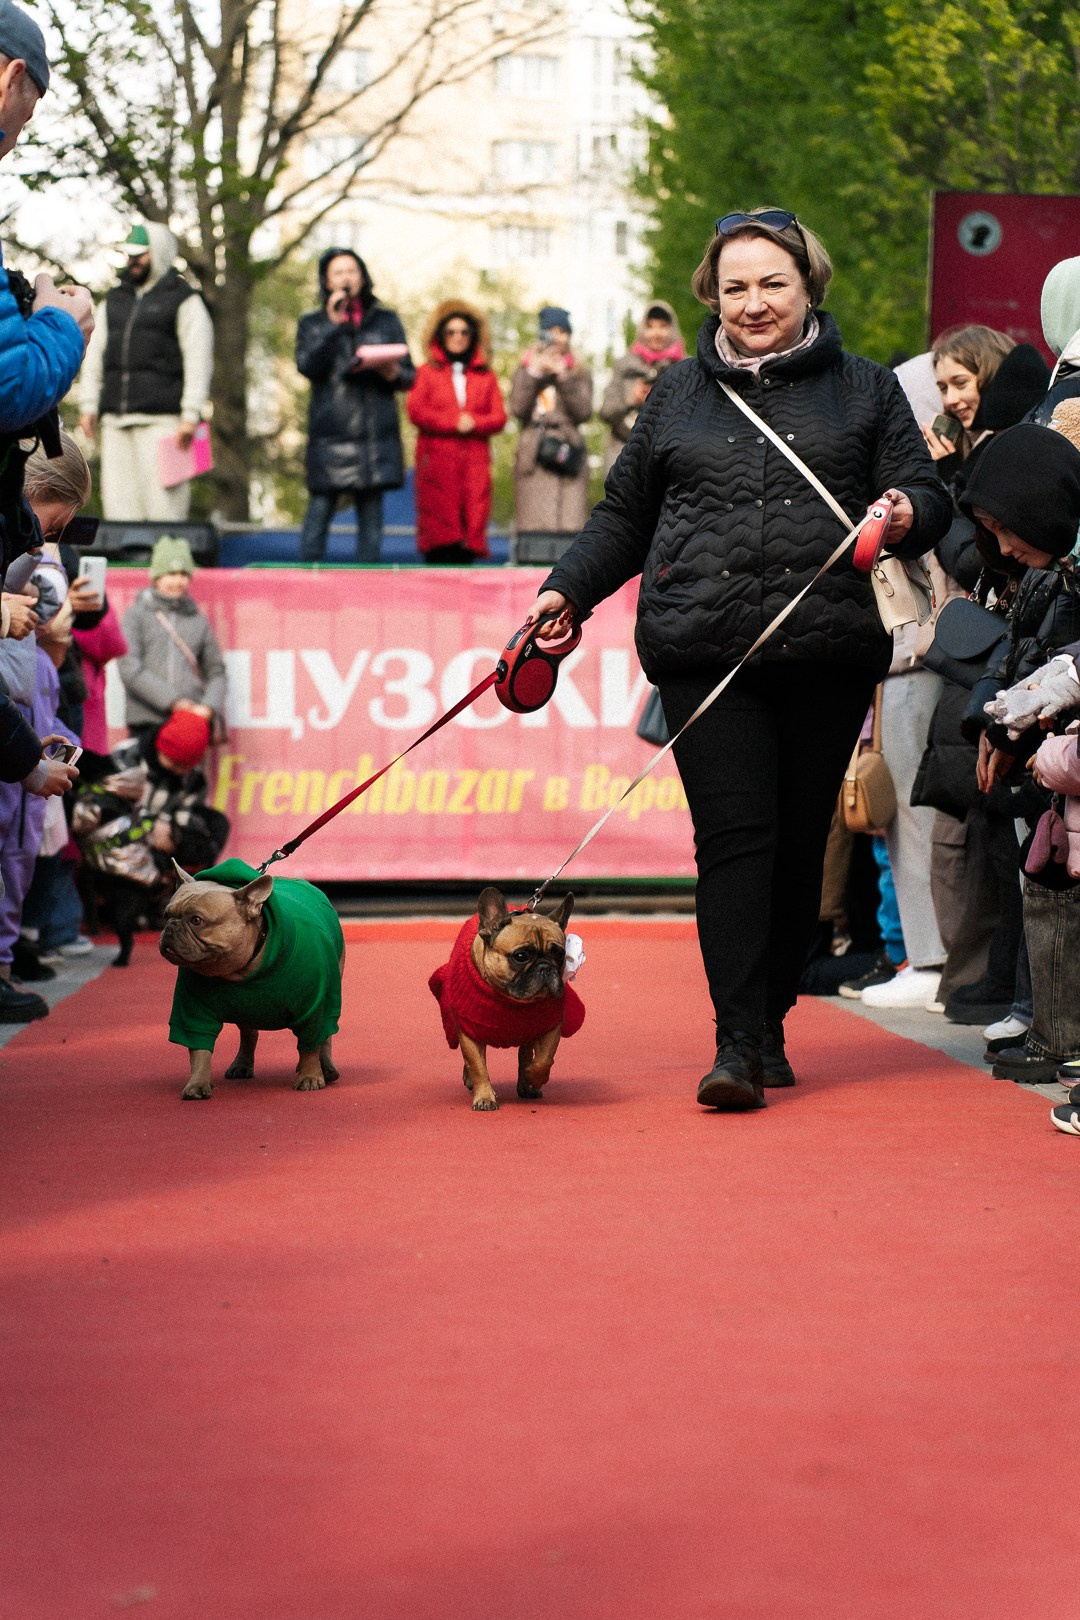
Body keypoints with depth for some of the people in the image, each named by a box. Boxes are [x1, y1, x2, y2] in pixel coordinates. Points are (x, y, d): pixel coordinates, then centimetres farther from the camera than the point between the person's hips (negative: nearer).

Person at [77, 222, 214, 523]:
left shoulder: (184, 301, 2)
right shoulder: (114, 301, 21)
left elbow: (198, 360, -6)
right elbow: (95, 355, 20)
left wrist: (190, 415, -14)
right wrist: (88, 406, 11)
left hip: (161, 417, -6)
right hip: (115, 419, 6)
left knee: (161, 502, -12)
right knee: (119, 501, 1)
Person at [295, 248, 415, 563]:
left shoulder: (386, 322, 16)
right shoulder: (313, 324, 13)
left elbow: (410, 376, 13)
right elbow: (307, 366, -6)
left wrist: (392, 373, -9)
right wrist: (333, 325, -10)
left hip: (376, 431, 2)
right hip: (330, 433, -2)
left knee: (371, 516, 0)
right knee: (320, 510, -8)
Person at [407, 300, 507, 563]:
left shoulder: (486, 376, 18)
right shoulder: (427, 372, 13)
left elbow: (499, 417, 9)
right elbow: (416, 411, 0)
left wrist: (474, 423, -11)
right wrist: (454, 422, -8)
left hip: (475, 460, 2)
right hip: (437, 460, -2)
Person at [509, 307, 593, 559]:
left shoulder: (579, 372, 17)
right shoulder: (526, 369, 18)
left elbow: (584, 411, 2)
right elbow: (517, 408, 3)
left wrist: (564, 378, -4)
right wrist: (533, 374, -3)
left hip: (566, 451, 0)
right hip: (534, 452, 0)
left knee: (568, 518, -12)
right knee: (533, 520, -13)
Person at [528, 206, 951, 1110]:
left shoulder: (866, 391, 13)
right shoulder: (679, 396, 17)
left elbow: (926, 492, 8)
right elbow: (625, 514, 23)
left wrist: (907, 514, -14)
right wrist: (569, 592, 13)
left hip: (826, 653, 0)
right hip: (703, 653, 0)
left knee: (800, 841, 4)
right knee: (734, 835, -11)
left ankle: (768, 1026, 18)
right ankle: (738, 1044, -14)